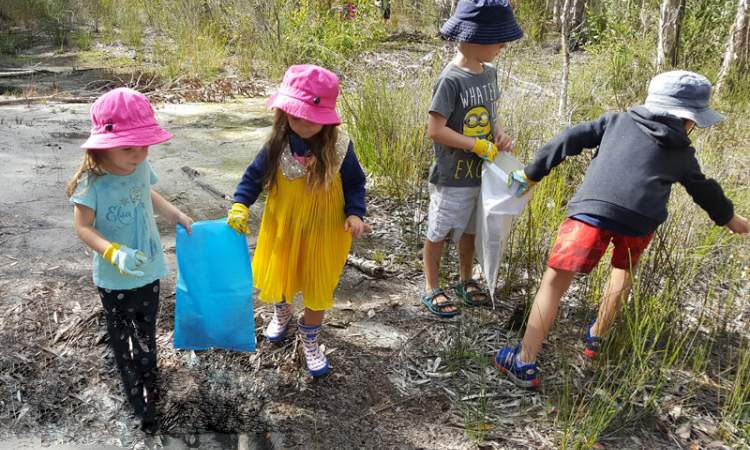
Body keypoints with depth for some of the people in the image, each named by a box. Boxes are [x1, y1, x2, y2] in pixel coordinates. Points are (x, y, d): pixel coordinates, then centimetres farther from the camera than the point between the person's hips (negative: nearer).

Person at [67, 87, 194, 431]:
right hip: (114, 279, -4)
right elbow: (83, 227, -24)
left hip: (148, 270, 4)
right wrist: (114, 253, -38)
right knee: (122, 337, 19)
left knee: (147, 333, 23)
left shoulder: (141, 167, -10)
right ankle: (140, 401, 37)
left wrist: (178, 216, 2)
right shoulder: (92, 181, -26)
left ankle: (149, 385, 46)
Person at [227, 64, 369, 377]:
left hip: (322, 231, -2)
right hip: (282, 227, 2)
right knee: (277, 277, 22)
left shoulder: (339, 148, -19)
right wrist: (240, 205, -16)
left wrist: (354, 214, -20)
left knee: (318, 287, 12)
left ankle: (310, 341, 38)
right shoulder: (277, 146, -15)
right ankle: (282, 313, 58)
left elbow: (355, 183, -5)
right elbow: (254, 176, -2)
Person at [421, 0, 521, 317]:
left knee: (470, 230, 21)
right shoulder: (451, 80, -20)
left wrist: (500, 136, -3)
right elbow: (436, 130, -22)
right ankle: (431, 289, 24)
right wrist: (478, 145, -19)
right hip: (452, 176, -7)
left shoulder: (489, 73, 4)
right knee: (438, 232, 9)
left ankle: (466, 281, 39)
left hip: (481, 172, 7)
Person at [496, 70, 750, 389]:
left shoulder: (617, 121, 24)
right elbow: (705, 191, 41)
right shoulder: (682, 153, 26)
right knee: (623, 271, 31)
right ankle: (595, 339, 43)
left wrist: (532, 174, 25)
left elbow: (569, 141, 18)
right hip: (640, 220, 1)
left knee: (555, 280, 2)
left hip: (593, 209, -1)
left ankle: (525, 363, -2)